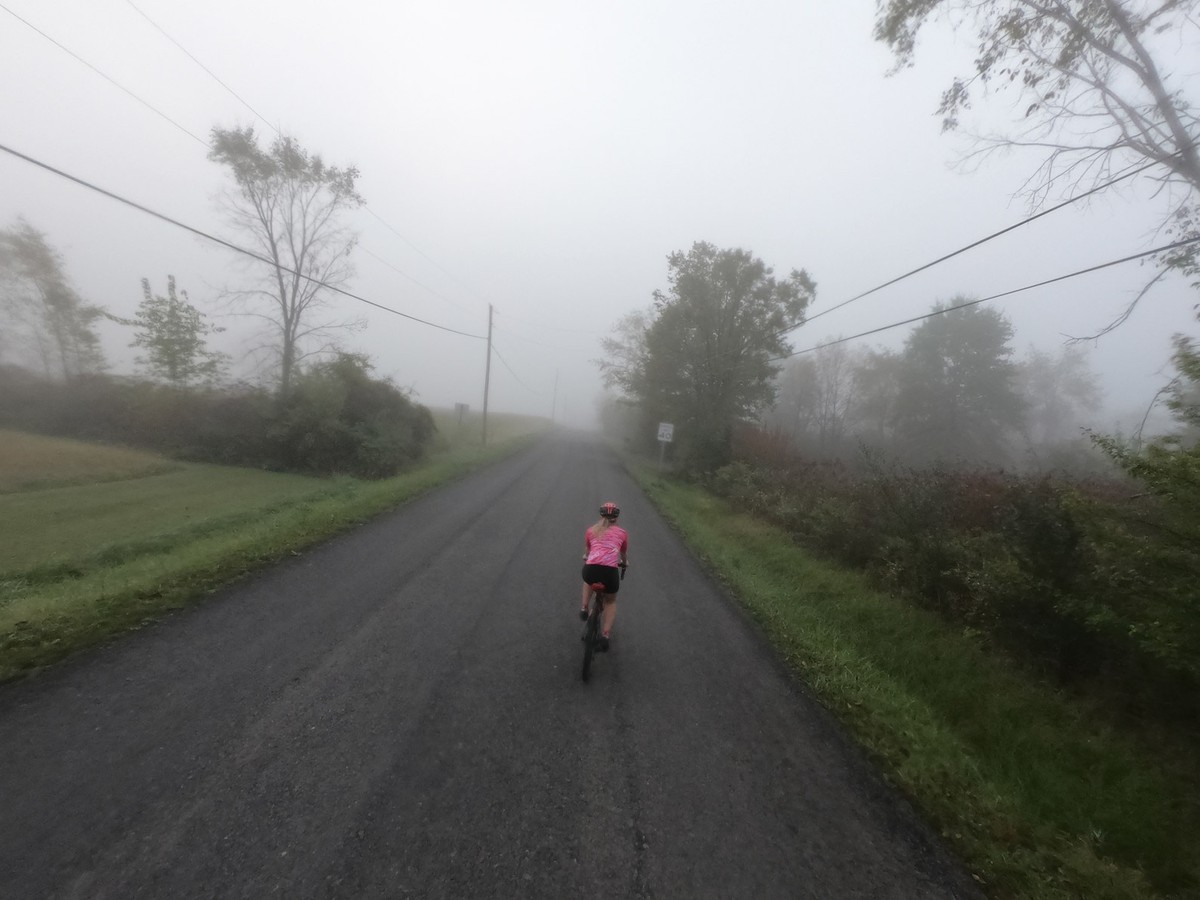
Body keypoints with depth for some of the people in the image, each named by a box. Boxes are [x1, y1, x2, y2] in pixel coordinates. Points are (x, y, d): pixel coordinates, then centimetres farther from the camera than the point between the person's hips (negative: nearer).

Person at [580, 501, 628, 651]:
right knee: (611, 601, 29)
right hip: (610, 571, -1)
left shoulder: (591, 530, 20)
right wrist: (625, 563, 57)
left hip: (591, 569, 1)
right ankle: (605, 635, 16)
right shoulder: (622, 532, 18)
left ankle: (584, 608, 30)